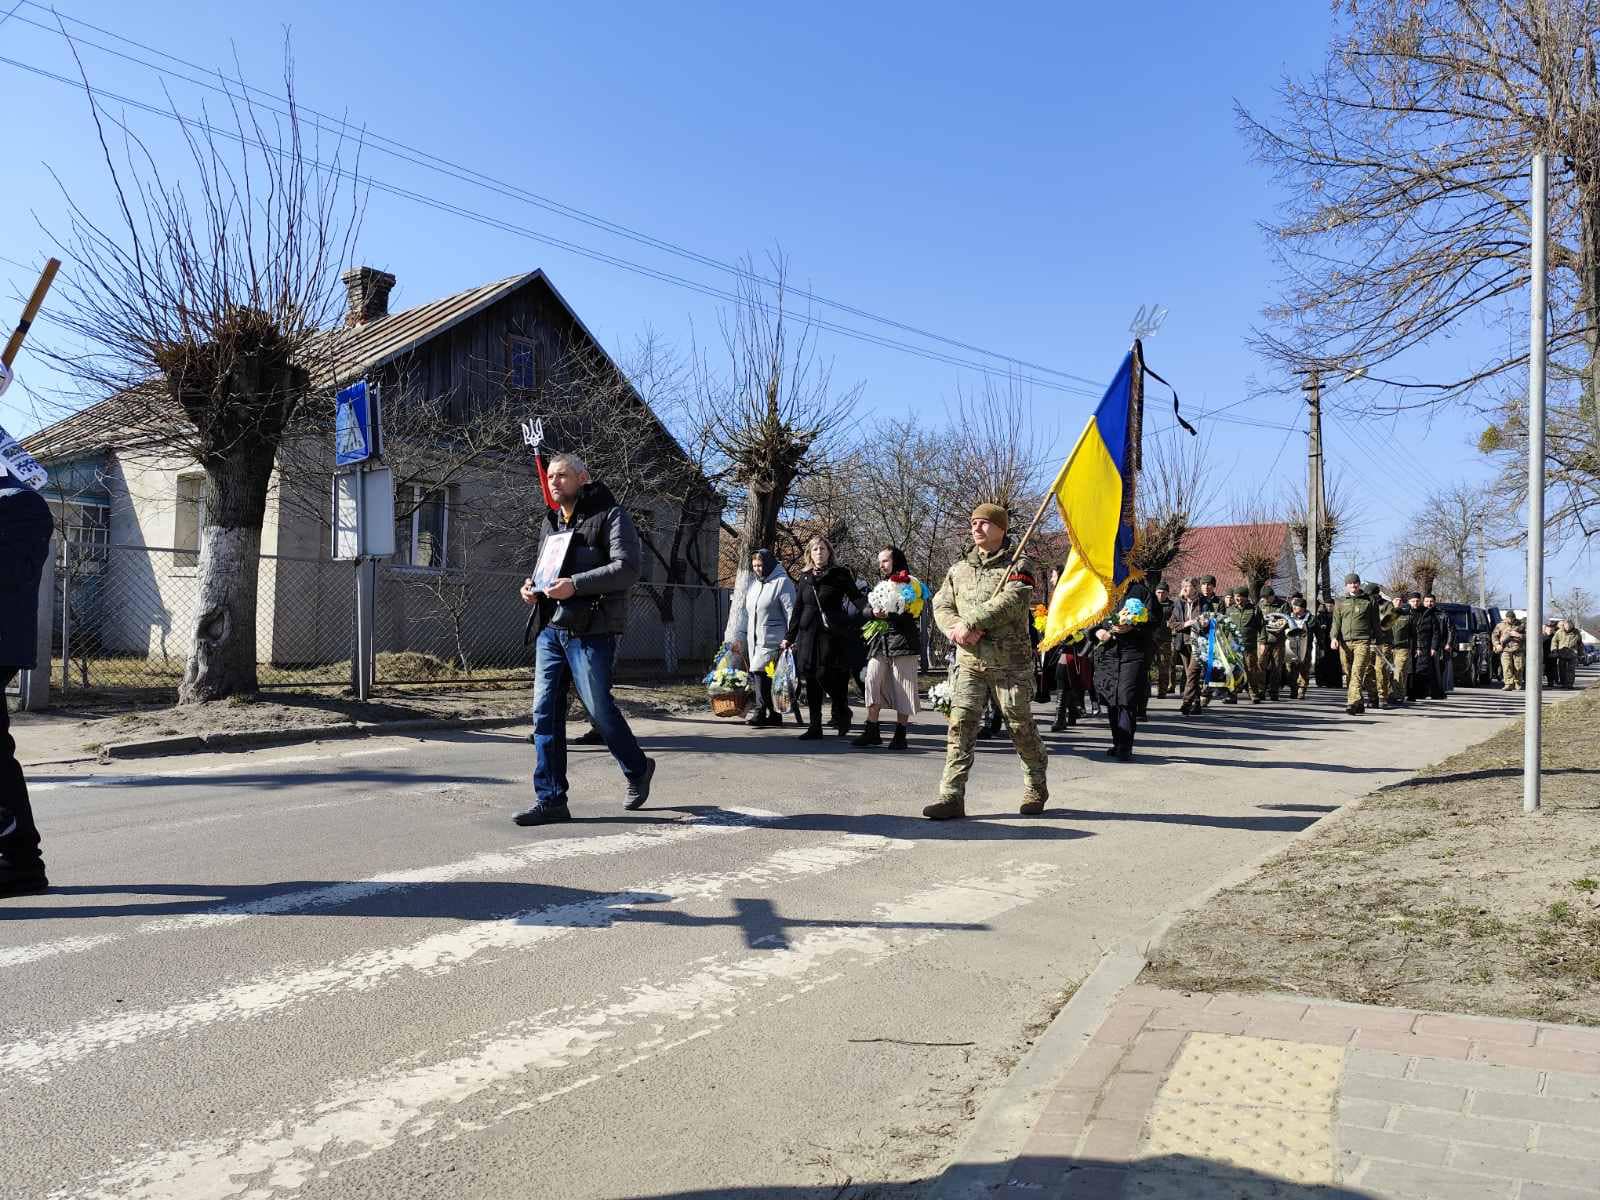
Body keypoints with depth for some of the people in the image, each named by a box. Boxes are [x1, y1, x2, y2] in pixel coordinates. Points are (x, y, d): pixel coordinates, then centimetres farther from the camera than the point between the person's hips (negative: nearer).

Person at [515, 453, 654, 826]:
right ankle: (550, 799, 8)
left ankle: (637, 769, 26)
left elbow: (627, 568, -16)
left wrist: (574, 584, -24)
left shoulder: (610, 515, -4)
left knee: (599, 708, 1)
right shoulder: (550, 523, 19)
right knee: (545, 712, 2)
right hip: (549, 628, 7)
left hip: (590, 631, -7)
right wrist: (532, 585, 7)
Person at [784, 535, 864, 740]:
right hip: (808, 635, 5)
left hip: (831, 633, -5)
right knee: (811, 681, 4)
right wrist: (789, 637, 17)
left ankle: (840, 712, 10)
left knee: (824, 675, -14)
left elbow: (856, 597, -2)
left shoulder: (840, 574, 3)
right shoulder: (804, 578, 16)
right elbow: (797, 609, 18)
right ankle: (814, 727, 11)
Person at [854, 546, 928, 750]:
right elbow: (866, 610, 13)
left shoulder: (911, 584, 0)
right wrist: (875, 613, -8)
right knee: (872, 681, -5)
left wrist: (889, 616, -23)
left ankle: (900, 734, 5)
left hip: (902, 641, -6)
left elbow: (911, 615, -11)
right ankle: (872, 732, 0)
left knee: (902, 688, -2)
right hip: (880, 642, 6)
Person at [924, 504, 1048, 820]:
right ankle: (952, 796, -7)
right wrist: (956, 629, -12)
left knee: (1021, 725, 6)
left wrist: (968, 622, -20)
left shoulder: (1019, 564, -1)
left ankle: (1035, 788, 26)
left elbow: (1011, 601, -18)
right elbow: (941, 605, 10)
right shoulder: (960, 569, 15)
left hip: (1010, 661, -3)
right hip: (969, 661, 4)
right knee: (961, 723, -7)